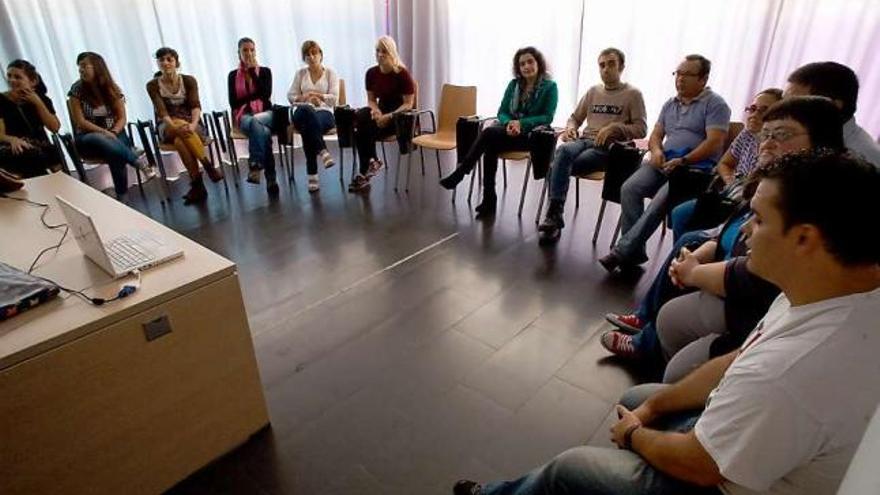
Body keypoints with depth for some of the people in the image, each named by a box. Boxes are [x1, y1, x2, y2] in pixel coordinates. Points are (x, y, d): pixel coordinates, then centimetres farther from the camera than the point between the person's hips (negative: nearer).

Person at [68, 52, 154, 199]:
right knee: (102, 141, -40)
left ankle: (122, 196, -31)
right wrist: (104, 132, -21)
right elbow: (80, 122, -8)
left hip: (113, 133, 1)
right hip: (88, 137, -1)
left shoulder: (112, 88, 1)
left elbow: (122, 118, 1)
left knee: (115, 155, -36)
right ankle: (140, 162, -41)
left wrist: (113, 133, -19)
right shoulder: (76, 90, -4)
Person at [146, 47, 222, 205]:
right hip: (167, 128, 0)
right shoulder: (153, 85, 0)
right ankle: (208, 166, -38)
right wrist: (175, 126, -36)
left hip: (191, 125, 0)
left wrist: (193, 124, -35)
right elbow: (161, 110, -14)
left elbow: (196, 106, -13)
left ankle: (196, 184, -36)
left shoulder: (189, 80, 2)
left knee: (180, 140, -36)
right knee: (179, 128, -37)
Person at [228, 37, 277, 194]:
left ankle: (255, 165, -37)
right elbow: (233, 103, 3)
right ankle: (270, 178, -40)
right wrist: (255, 95, -5)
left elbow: (266, 94, -7)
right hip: (244, 116, 0)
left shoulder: (265, 71, 11)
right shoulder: (233, 75, 12)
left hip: (265, 113, 0)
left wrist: (253, 70, -4)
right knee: (264, 132, -36)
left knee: (255, 121, -38)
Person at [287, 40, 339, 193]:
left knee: (308, 126, -39)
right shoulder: (300, 73, 18)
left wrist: (317, 95, -11)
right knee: (306, 110, -41)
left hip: (324, 112, -1)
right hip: (303, 113, 1)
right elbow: (291, 96, 11)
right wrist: (305, 97, -9)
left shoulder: (330, 73, 13)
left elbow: (334, 99, 2)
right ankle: (322, 151, -48)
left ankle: (312, 175, -41)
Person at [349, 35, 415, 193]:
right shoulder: (371, 73, 2)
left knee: (368, 130, -27)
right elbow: (371, 99, 10)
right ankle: (372, 161, -22)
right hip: (381, 110, 5)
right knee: (358, 117, -27)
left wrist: (389, 116, -26)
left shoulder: (402, 73, -13)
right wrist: (375, 110, -14)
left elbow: (408, 104, -14)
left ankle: (364, 174, -14)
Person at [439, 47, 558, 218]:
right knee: (490, 147, -32)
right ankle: (489, 200, -28)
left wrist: (521, 123, -18)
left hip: (532, 135, -4)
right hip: (509, 131, 4)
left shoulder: (550, 86, 0)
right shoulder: (514, 84, 14)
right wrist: (509, 123, -14)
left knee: (489, 132, -30)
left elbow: (547, 117, -6)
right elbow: (502, 112, 10)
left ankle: (458, 174, -23)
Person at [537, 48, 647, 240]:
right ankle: (554, 214, -39)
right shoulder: (593, 91, 23)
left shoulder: (633, 94, 8)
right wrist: (570, 127, 4)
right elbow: (575, 117, 28)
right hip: (584, 140, 4)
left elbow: (641, 129, 1)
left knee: (559, 166, -31)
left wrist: (614, 127, -14)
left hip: (609, 148, -4)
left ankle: (554, 215, -26)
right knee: (564, 150, -34)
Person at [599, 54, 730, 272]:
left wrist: (683, 161, -22)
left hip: (696, 167, -6)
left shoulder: (715, 104, 1)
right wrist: (656, 151, -4)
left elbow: (714, 142, -10)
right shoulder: (670, 104, 22)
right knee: (629, 188, -22)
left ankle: (622, 251, -32)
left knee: (662, 198, -33)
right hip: (664, 162, 6)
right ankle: (634, 251, -20)